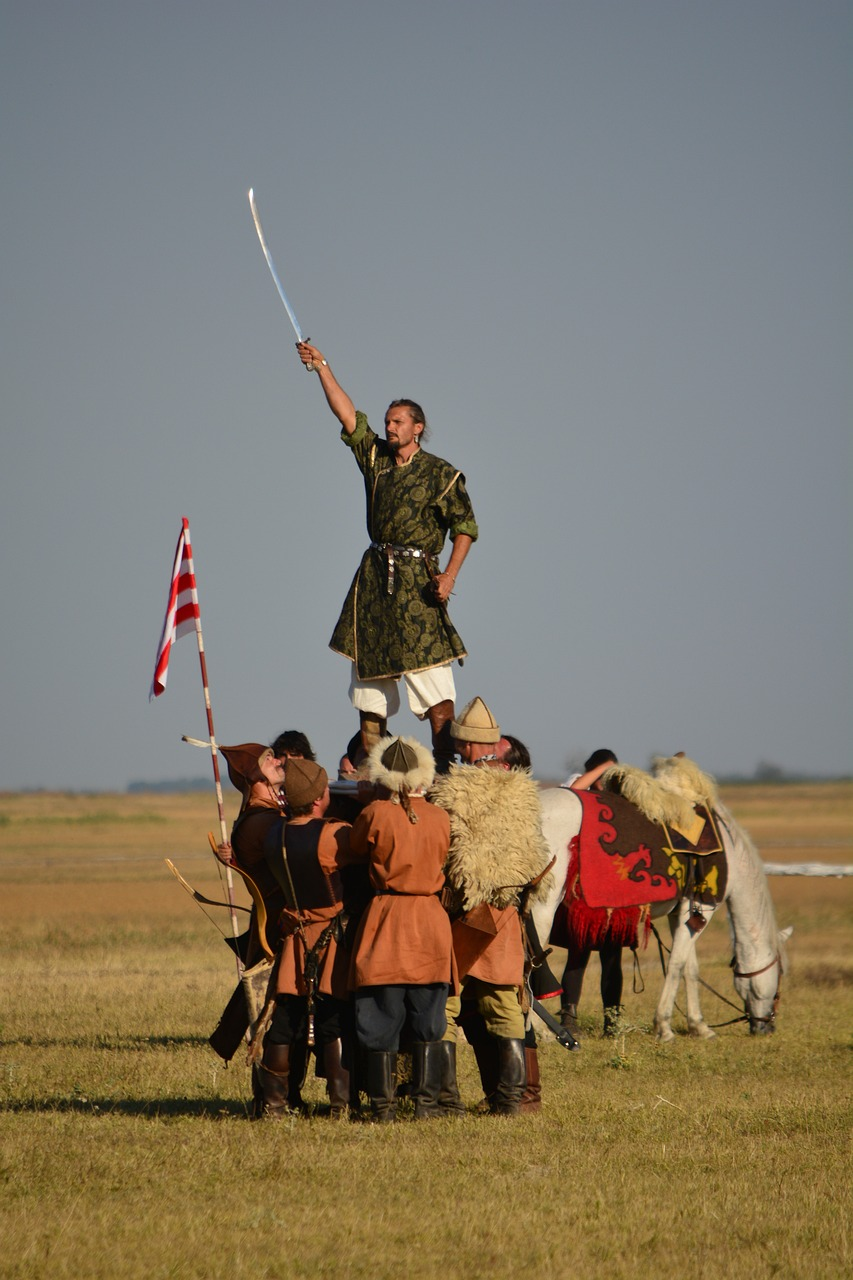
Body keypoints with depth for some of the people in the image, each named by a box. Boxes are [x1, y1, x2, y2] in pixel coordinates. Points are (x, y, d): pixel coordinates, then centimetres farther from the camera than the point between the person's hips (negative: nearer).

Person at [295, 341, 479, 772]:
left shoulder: (441, 474, -3)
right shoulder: (375, 457, 12)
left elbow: (465, 525, -5)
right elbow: (348, 415, 9)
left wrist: (450, 573, -18)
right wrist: (321, 366, 3)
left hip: (417, 580, -6)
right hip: (374, 575, 6)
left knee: (430, 673, -12)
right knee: (368, 672, 7)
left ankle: (445, 766, -16)